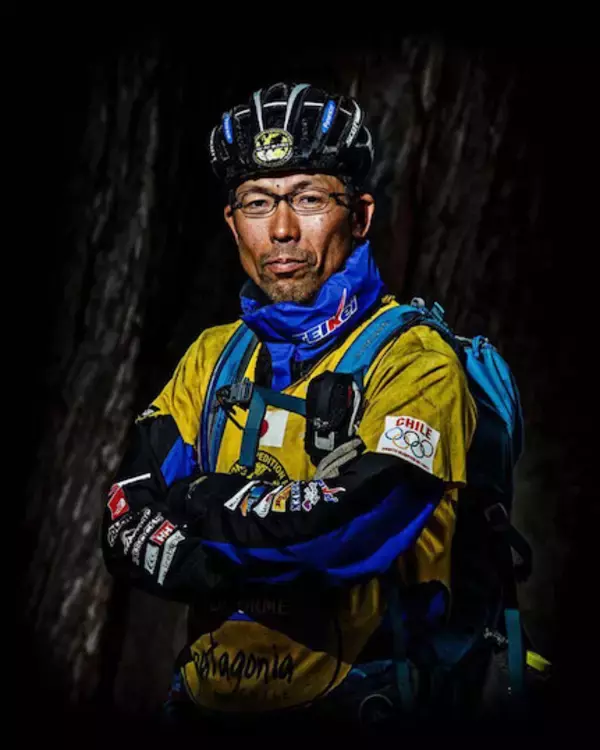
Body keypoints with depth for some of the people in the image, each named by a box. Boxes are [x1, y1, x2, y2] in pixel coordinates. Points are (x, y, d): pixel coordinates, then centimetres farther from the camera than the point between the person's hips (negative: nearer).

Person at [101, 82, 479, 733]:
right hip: (207, 698, 4)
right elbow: (127, 526, 4)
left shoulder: (414, 360, -4)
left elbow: (356, 522, -20)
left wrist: (200, 501, -6)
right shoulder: (213, 357, 13)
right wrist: (226, 572, -14)